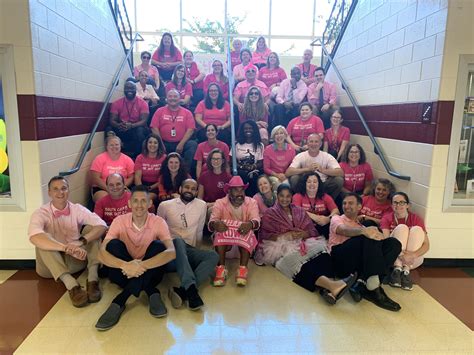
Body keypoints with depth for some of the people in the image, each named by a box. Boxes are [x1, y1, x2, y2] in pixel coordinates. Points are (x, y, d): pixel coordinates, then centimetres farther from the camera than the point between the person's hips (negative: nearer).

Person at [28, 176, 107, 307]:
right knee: (43, 240, -30)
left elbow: (101, 226, -18)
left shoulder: (77, 209, -4)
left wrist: (81, 241, -36)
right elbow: (34, 236, -34)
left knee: (92, 228, -17)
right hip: (50, 265, -2)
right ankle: (71, 284, -43)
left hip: (76, 259, 2)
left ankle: (92, 279, -31)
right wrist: (67, 248, -46)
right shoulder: (41, 213, -11)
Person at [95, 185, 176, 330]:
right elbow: (102, 252, -22)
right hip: (126, 271, 1)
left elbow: (171, 252, -30)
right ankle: (152, 292, -28)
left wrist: (141, 266, -43)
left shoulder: (158, 222, -15)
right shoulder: (120, 221, -11)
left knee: (157, 246, -29)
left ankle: (119, 301, -30)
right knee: (114, 244, -24)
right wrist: (125, 266, -42)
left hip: (150, 271, -1)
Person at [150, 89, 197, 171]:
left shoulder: (187, 112, 8)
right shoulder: (159, 111, 10)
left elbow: (190, 129, -2)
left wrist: (181, 144, -13)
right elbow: (154, 128, 3)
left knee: (193, 144, -27)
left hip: (181, 143, 0)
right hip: (164, 143, 0)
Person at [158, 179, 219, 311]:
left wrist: (196, 252, 12)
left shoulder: (201, 205, 7)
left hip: (189, 251, 3)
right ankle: (191, 289, -50)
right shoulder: (165, 205, 2)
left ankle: (182, 291, -41)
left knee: (213, 255, -26)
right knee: (178, 241, -36)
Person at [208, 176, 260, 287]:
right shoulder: (220, 203, -6)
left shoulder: (251, 202, -3)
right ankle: (221, 268, -33)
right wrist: (215, 223, -48)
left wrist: (250, 224, -47)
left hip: (244, 236, 1)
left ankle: (243, 269, -35)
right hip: (224, 237, 0)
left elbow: (256, 220, -21)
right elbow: (211, 222, -20)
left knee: (246, 235, -32)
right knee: (220, 234, -32)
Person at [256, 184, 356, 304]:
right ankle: (332, 285, -58)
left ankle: (328, 289, -55)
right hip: (281, 246, -3)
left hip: (301, 243, 3)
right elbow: (266, 236, 1)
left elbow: (313, 231, 13)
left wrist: (303, 234, -10)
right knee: (295, 259, -38)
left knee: (321, 251, -31)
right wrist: (286, 235, -12)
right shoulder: (269, 213, 13)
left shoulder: (299, 211, 22)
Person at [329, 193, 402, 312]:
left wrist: (378, 235, -10)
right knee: (370, 238, -28)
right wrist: (363, 231, -27)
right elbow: (343, 230, -6)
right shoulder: (337, 219, 20)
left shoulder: (361, 226, 35)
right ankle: (373, 289, -37)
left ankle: (362, 285, -31)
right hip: (340, 259, -5)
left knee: (394, 243, -16)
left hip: (359, 264, 5)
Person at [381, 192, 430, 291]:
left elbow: (426, 245, -7)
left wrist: (413, 255, -26)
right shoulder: (387, 218, 1)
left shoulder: (416, 219, 3)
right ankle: (397, 269, -27)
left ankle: (406, 270, -26)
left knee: (417, 229, -22)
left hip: (413, 260, 1)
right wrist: (400, 254, -32)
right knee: (401, 228, -22)